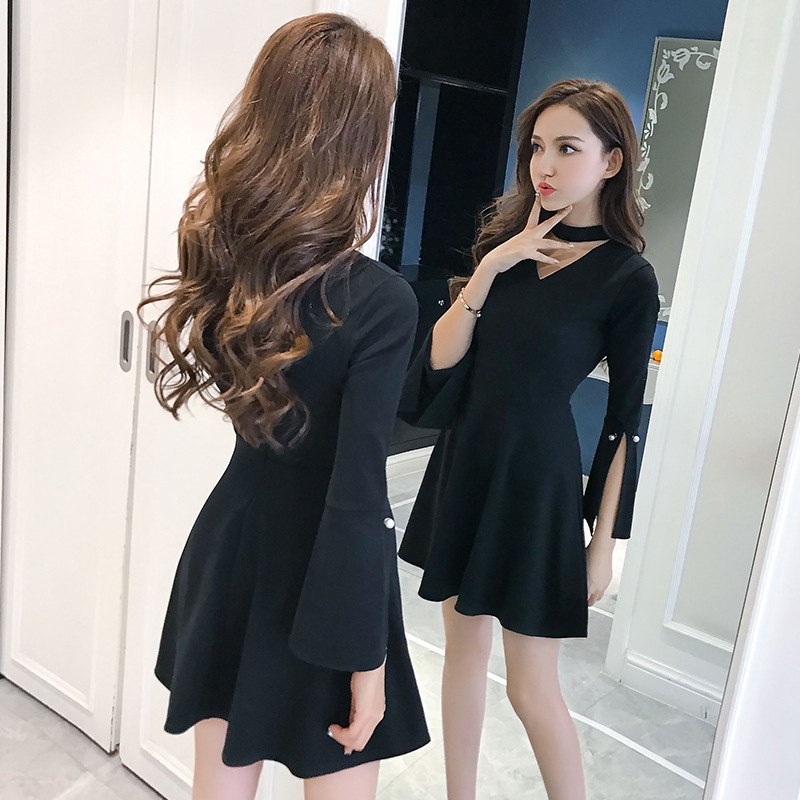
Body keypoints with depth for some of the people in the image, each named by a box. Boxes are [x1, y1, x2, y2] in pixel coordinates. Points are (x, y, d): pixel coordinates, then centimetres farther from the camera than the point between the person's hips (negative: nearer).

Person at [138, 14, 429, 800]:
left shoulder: (219, 255, -7)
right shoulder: (380, 302, -25)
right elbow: (356, 499, -22)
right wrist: (364, 661, -11)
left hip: (229, 552, 6)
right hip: (316, 581, -6)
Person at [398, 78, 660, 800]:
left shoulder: (629, 278, -10)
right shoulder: (508, 240, 4)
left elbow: (625, 421, -8)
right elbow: (441, 359, -3)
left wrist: (604, 540, -7)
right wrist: (490, 266, -13)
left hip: (538, 476, -6)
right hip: (465, 457, 6)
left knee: (532, 687, 3)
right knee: (464, 644, 18)